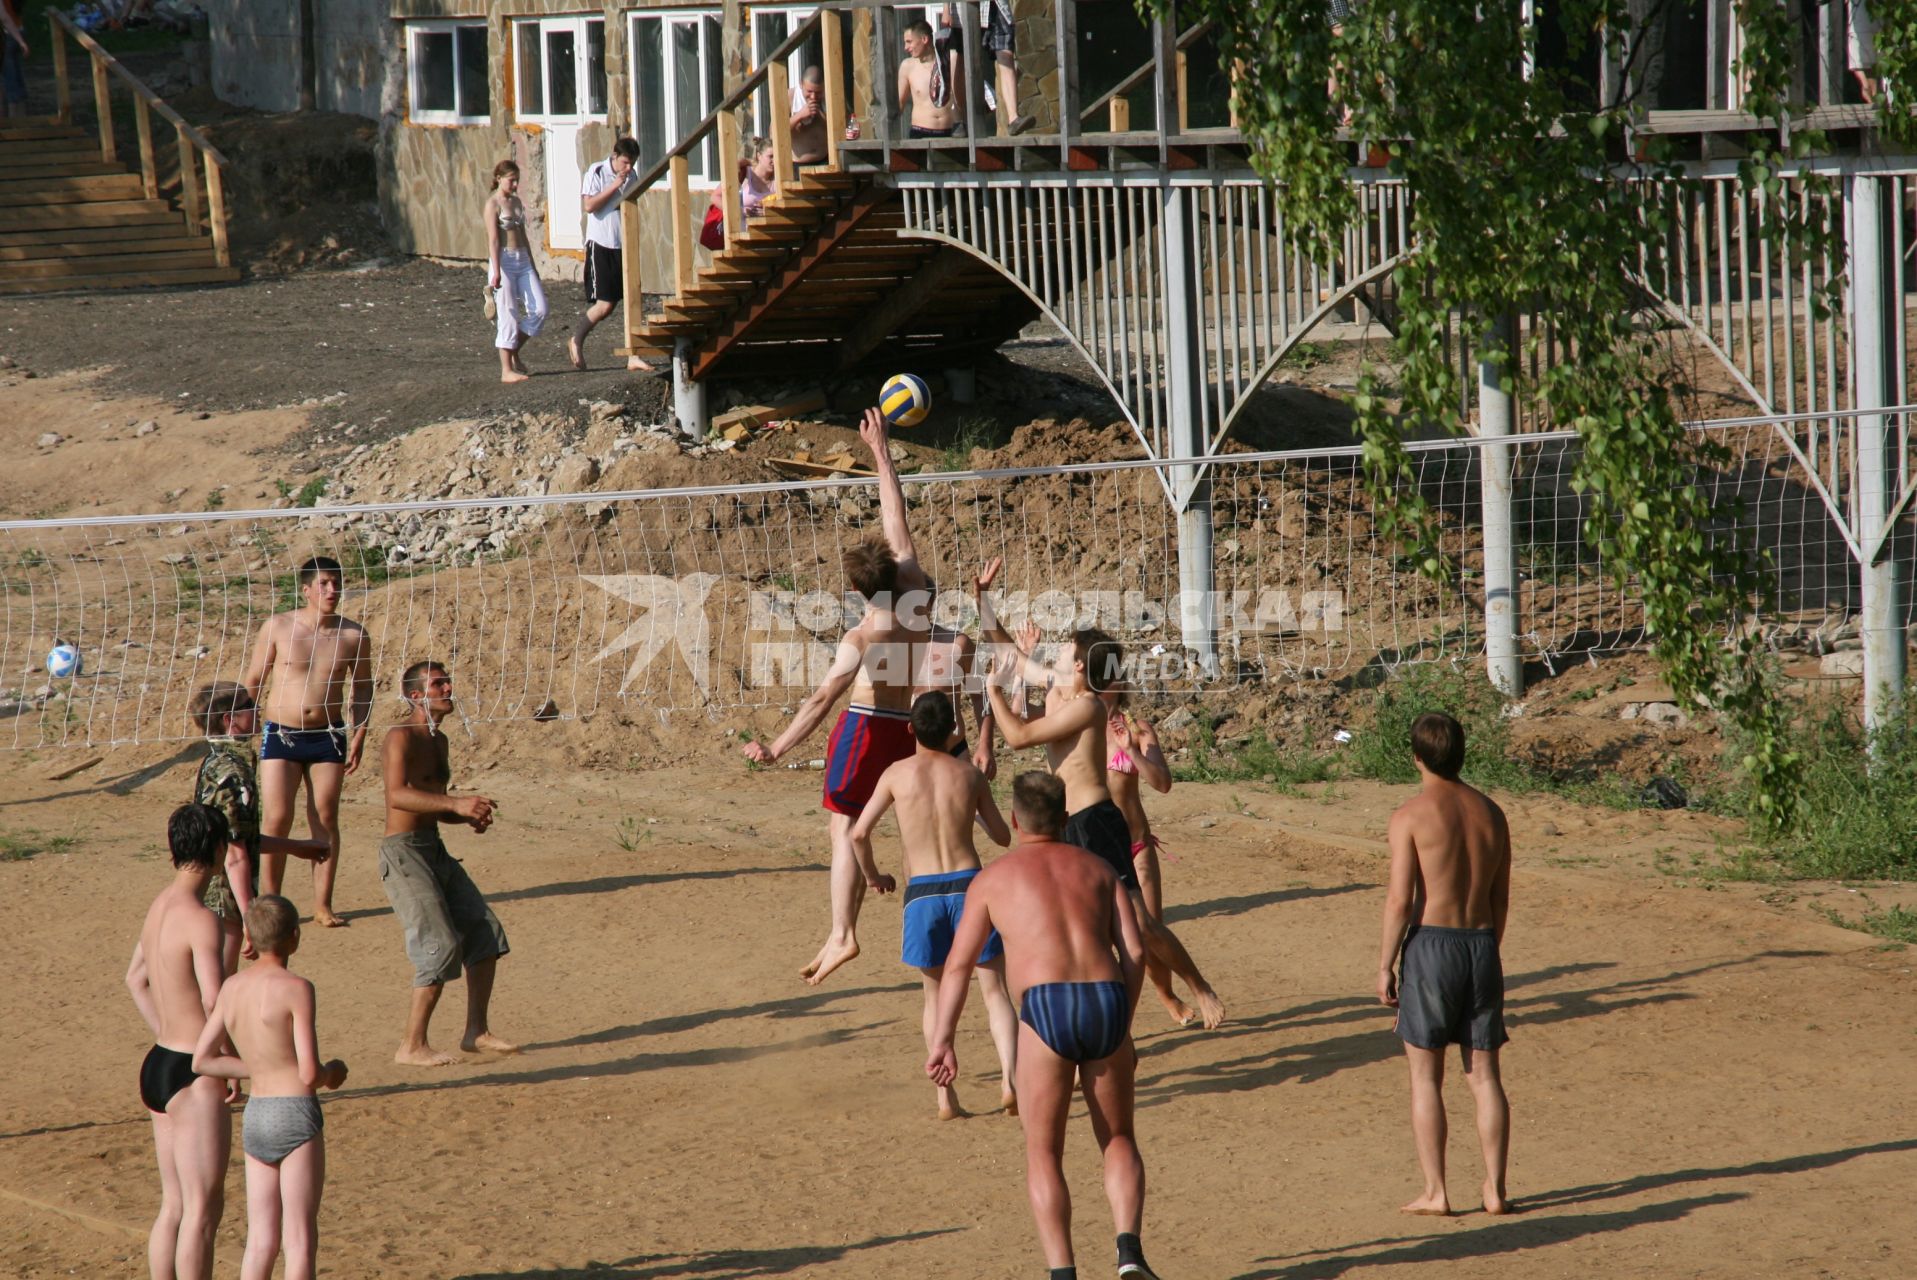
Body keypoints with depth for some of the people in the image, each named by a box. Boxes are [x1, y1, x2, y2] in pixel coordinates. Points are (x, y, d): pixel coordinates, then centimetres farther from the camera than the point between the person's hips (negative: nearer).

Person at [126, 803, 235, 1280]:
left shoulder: (160, 906, 9)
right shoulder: (201, 919, -19)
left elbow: (136, 978, 25)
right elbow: (215, 1002, -29)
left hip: (160, 1064, 9)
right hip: (194, 1079, -9)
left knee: (175, 1205, 15)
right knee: (203, 1209, -3)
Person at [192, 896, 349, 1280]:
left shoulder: (233, 988, 6)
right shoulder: (296, 988, -13)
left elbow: (202, 1060, 10)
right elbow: (309, 1074, -16)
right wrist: (332, 1073, 6)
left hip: (255, 1119, 6)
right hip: (295, 1116, -6)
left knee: (261, 1242, 10)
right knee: (301, 1242, 0)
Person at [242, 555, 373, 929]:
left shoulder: (353, 635, 0)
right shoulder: (279, 627, -4)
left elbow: (362, 688, 11)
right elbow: (253, 681, 4)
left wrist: (358, 737, 4)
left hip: (329, 735, 2)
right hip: (281, 733, -2)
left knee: (325, 819, 3)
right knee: (275, 820, -5)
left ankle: (323, 904, 10)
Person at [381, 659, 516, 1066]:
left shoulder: (438, 740, 17)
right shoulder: (402, 737, -13)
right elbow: (397, 795, -29)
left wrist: (470, 816, 7)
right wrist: (456, 804, -36)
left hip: (434, 849, 9)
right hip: (403, 852, -9)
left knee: (485, 932, 7)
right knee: (441, 945, -14)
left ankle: (476, 1032, 16)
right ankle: (412, 1046, -8)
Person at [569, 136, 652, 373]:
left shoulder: (631, 177, 9)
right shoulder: (596, 173, -8)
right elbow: (590, 205, -18)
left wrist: (634, 242, 16)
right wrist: (613, 187, -20)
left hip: (624, 246, 6)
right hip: (601, 246, -6)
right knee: (604, 305, -6)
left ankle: (633, 356, 2)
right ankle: (576, 341, 17)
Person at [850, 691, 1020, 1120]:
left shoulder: (898, 774, 2)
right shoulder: (969, 774, 5)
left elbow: (860, 832, -2)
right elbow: (1003, 836, 13)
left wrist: (871, 874, 17)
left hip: (922, 892, 0)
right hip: (968, 883, 0)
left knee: (936, 992, 16)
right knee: (994, 989, 6)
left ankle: (945, 1095, 9)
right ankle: (1009, 1077, -14)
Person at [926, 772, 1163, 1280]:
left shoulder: (995, 878, 15)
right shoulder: (1097, 870, 22)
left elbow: (958, 964, 7)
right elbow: (1134, 952, 12)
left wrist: (942, 1040, 2)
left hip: (1046, 1010, -2)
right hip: (1106, 1006, 3)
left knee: (1043, 1154, 11)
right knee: (1119, 1140, 21)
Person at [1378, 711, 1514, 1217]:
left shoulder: (1411, 815, -9)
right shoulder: (1490, 812, 8)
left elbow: (1400, 899, -12)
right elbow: (1501, 897, 13)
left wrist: (1385, 964, -4)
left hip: (1431, 945, -5)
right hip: (1481, 945, 5)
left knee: (1425, 1076, 3)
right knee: (1484, 1074, 9)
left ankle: (1434, 1191, 2)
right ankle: (1495, 1189, 8)